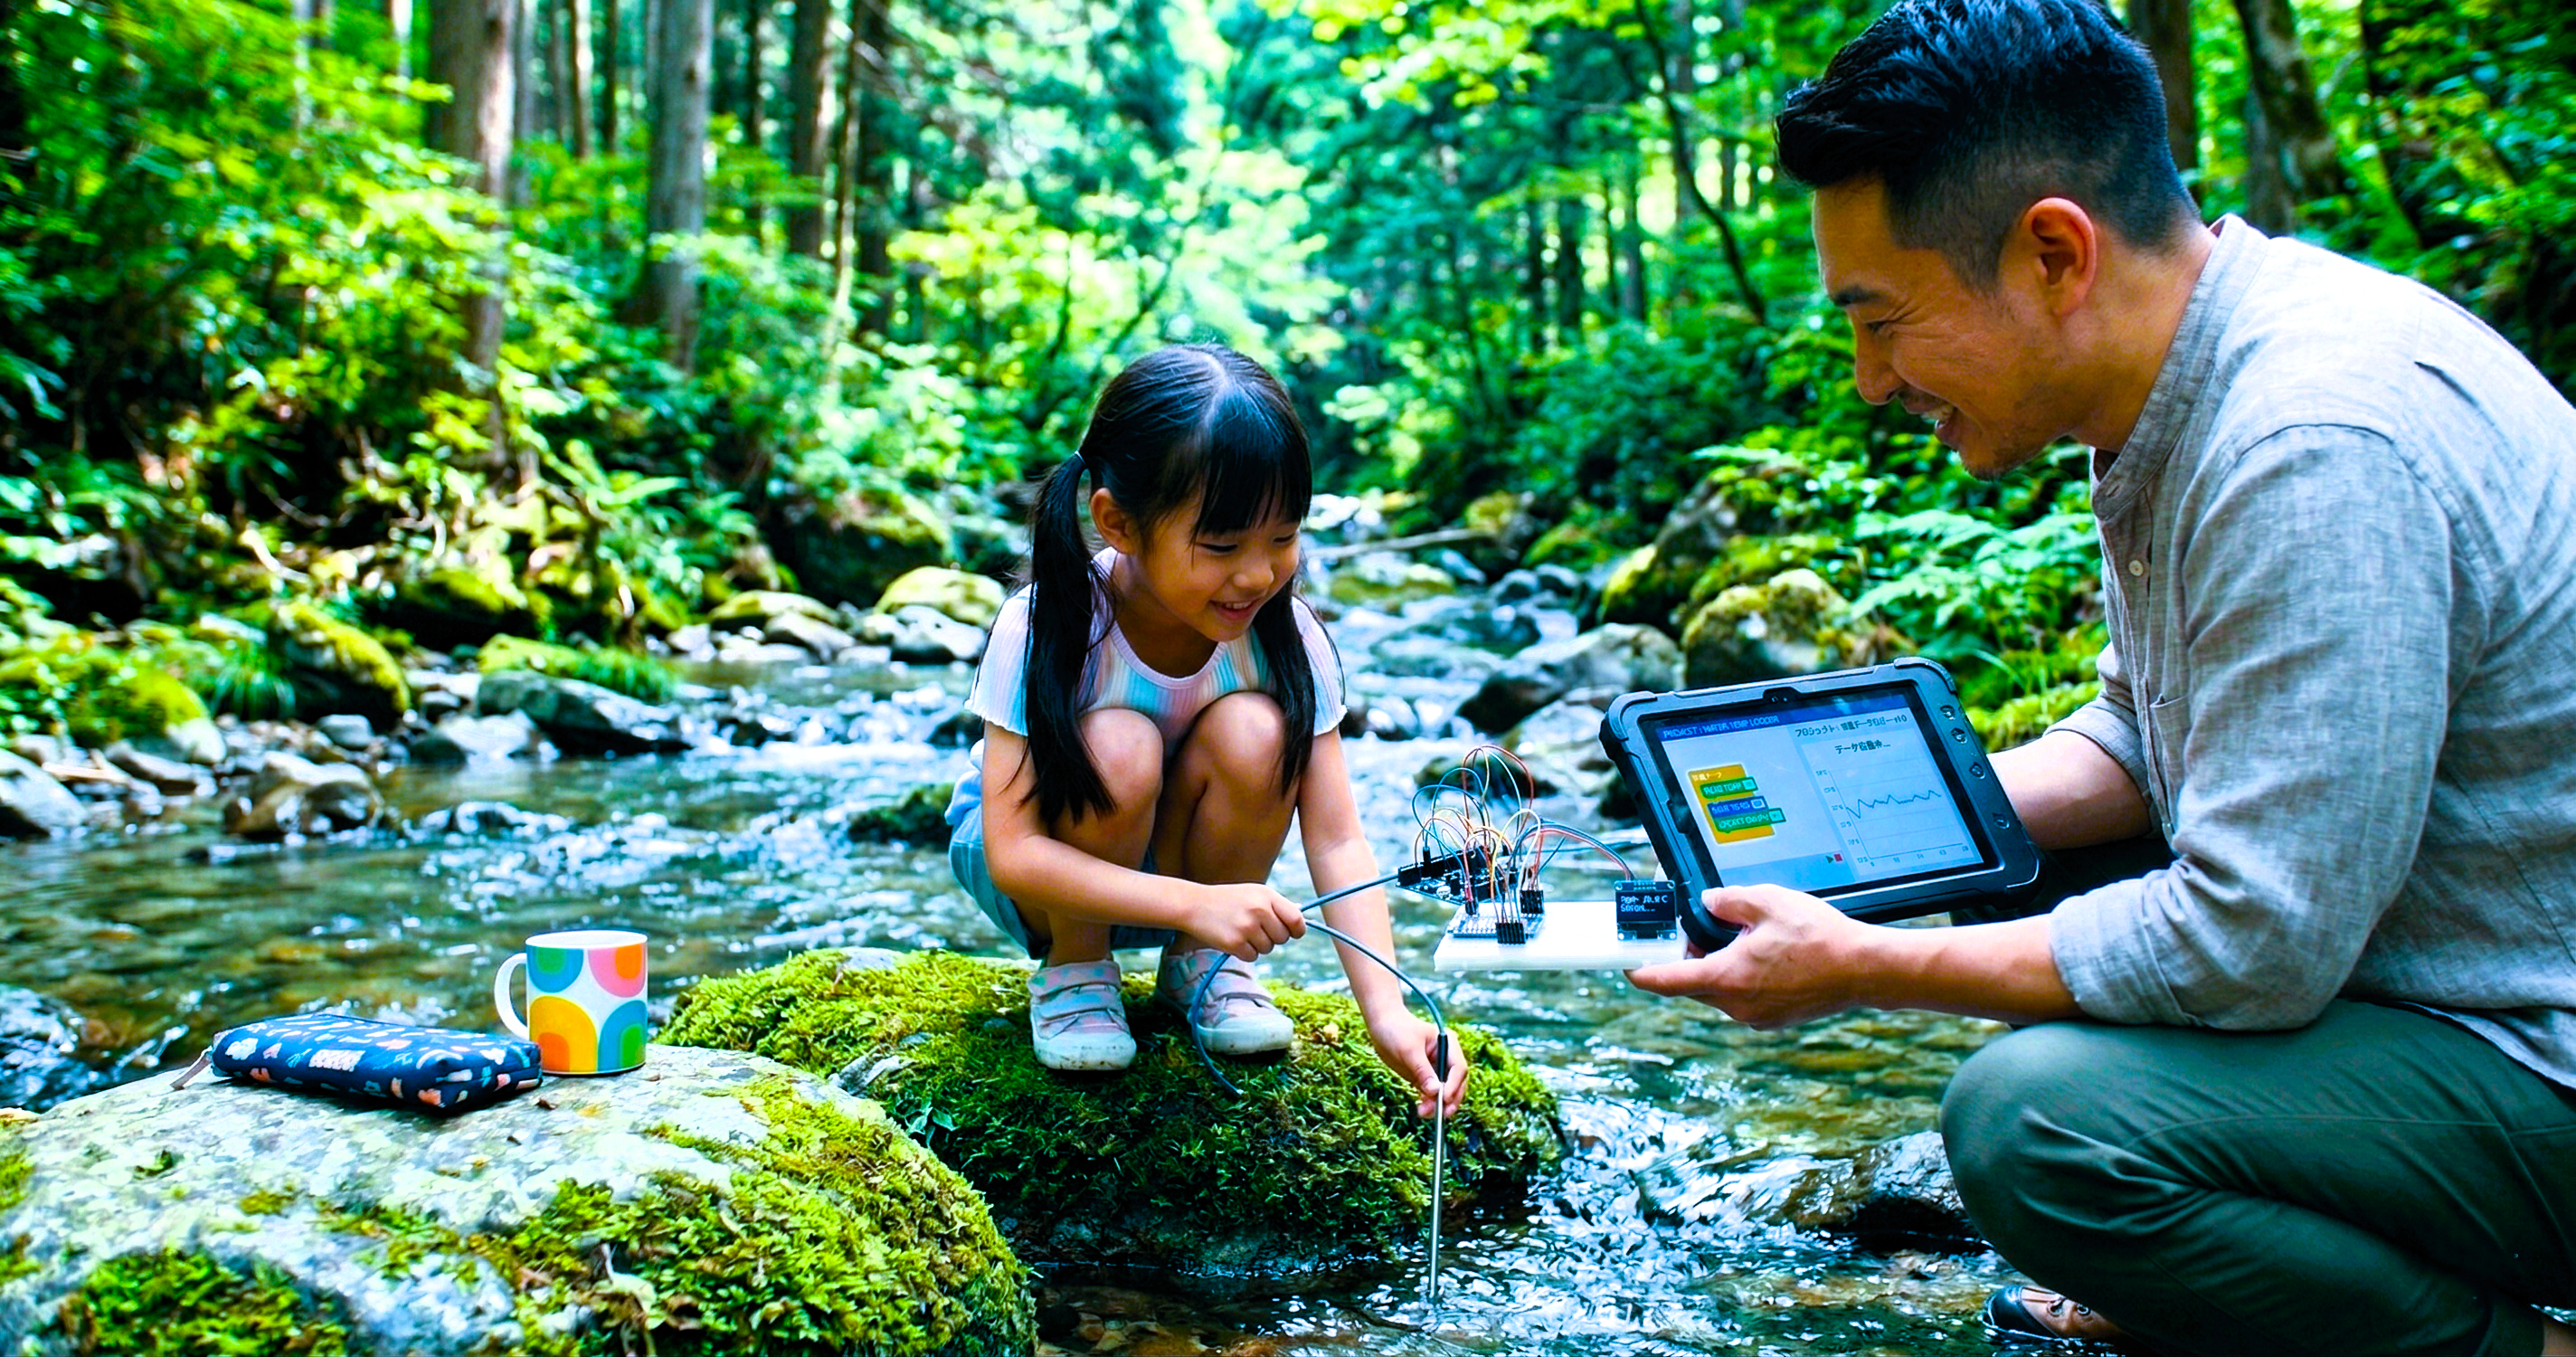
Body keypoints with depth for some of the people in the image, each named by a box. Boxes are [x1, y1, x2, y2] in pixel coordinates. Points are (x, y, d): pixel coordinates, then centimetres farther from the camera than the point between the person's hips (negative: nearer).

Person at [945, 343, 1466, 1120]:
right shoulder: (1043, 629, -29)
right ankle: (1073, 971, -7)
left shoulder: (1285, 636, -21)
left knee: (1253, 731, -29)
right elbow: (1013, 853, -32)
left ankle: (1202, 967, -3)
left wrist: (1386, 1010, -35)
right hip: (1044, 866, -3)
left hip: (1181, 859, 3)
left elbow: (1338, 842, -21)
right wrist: (1193, 904, -45)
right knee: (1118, 747, -35)